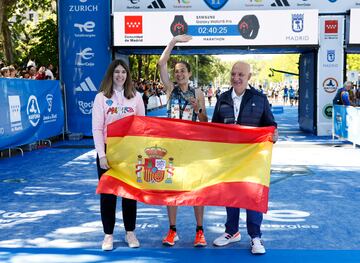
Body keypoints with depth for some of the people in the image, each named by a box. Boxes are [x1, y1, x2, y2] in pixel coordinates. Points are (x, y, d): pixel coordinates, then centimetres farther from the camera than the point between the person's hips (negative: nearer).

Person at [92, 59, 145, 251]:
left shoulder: (136, 97, 3)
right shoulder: (101, 97, -2)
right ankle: (108, 235, 18)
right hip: (108, 150, -1)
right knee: (107, 193, 6)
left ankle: (130, 232, 23)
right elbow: (97, 128, -6)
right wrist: (101, 155, -13)